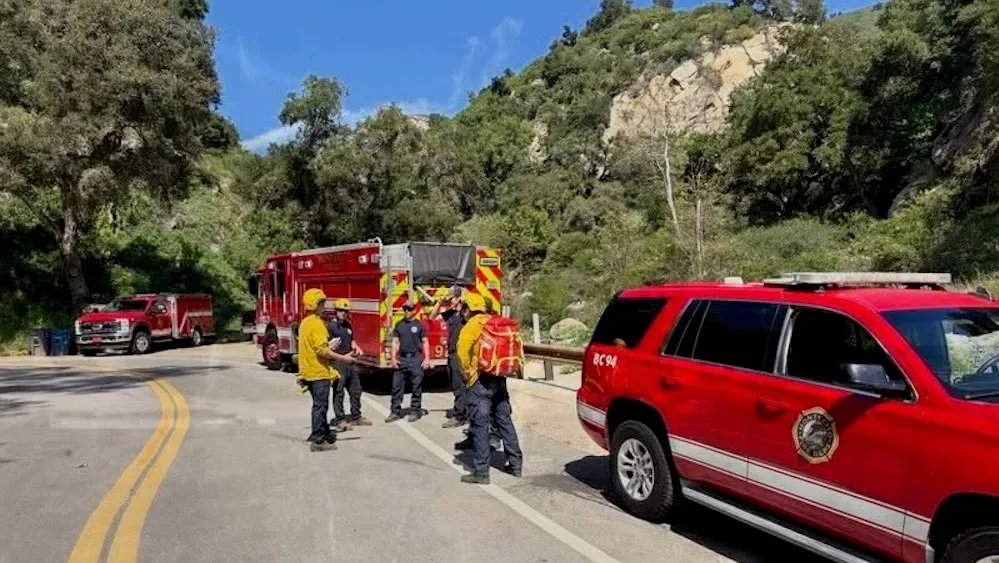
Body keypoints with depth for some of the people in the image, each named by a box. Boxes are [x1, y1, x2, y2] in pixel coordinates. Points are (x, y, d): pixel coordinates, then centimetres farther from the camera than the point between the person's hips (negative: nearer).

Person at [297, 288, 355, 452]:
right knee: (320, 406, -3)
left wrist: (329, 347, 24)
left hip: (309, 370, 10)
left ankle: (324, 434, 30)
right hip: (318, 371, -10)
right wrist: (343, 358, -20)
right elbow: (322, 350, -24)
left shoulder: (305, 322, 13)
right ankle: (317, 441, 1)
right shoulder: (316, 323, -18)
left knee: (320, 404, 19)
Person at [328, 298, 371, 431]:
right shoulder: (331, 326, -11)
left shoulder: (347, 325, 13)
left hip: (350, 362, 8)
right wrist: (343, 356, -24)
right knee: (338, 392, -2)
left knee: (355, 390, 13)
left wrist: (357, 348, 5)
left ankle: (356, 416, 24)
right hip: (338, 363, -8)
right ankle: (339, 420, 5)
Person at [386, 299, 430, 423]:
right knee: (396, 386, 4)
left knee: (416, 387, 3)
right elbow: (395, 342, 8)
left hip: (416, 359, -3)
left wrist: (427, 358, -8)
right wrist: (393, 357, -1)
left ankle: (415, 411, 12)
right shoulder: (399, 324, 9)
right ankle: (395, 411, 12)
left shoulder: (419, 325, 1)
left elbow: (425, 342, 0)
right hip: (401, 359, 3)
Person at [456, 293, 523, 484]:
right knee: (505, 421, 16)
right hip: (499, 380, 7)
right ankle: (516, 464, 23)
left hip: (480, 382, -7)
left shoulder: (471, 326, -9)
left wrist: (467, 371, -13)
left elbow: (463, 350, -25)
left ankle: (481, 472, 3)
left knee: (480, 425, -1)